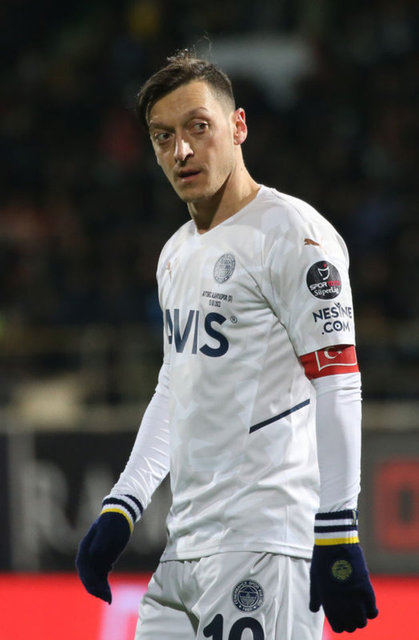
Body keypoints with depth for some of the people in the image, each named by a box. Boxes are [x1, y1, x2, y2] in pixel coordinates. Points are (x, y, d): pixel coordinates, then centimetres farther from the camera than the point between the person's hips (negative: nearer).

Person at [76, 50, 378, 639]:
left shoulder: (294, 233, -9)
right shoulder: (178, 254, 19)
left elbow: (336, 387, -14)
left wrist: (336, 540, -19)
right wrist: (119, 510, 21)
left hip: (265, 543, -9)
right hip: (188, 543, 9)